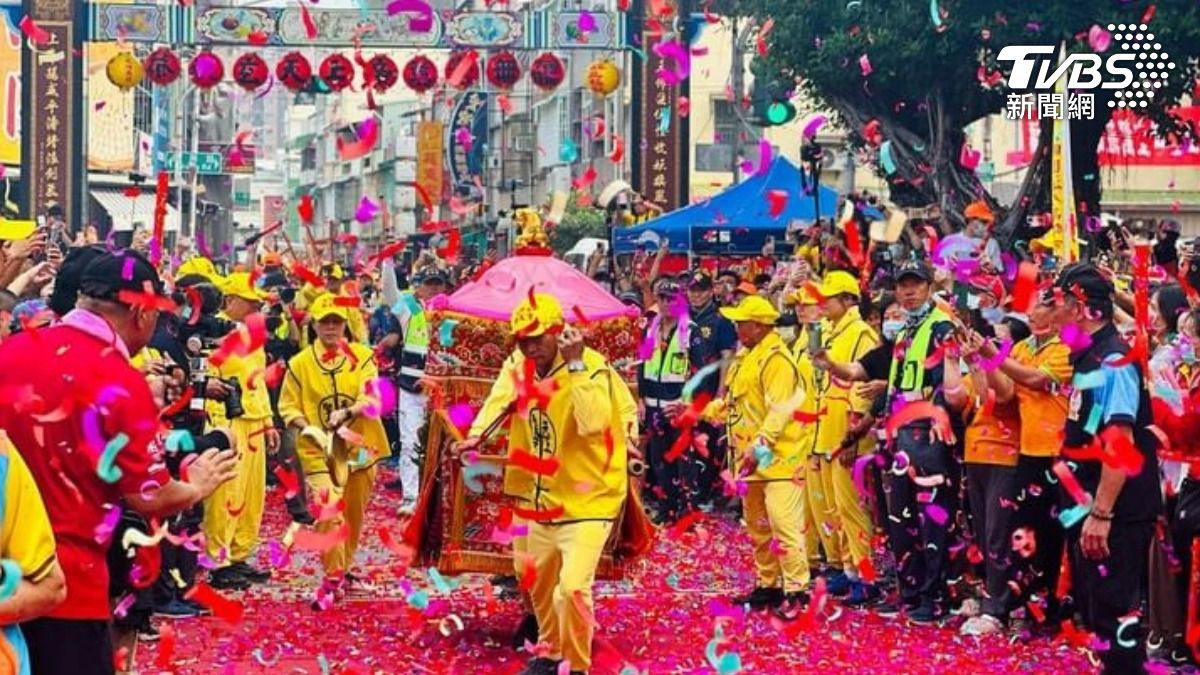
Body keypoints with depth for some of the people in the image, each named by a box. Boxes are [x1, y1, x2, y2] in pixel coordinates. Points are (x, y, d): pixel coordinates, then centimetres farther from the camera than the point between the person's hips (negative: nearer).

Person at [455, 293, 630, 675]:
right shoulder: (520, 366, -1)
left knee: (573, 587, -19)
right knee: (540, 580, 23)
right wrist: (477, 434, -11)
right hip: (545, 496, 8)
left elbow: (595, 423, -36)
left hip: (588, 497, -8)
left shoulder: (592, 367, -22)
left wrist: (576, 366, -37)